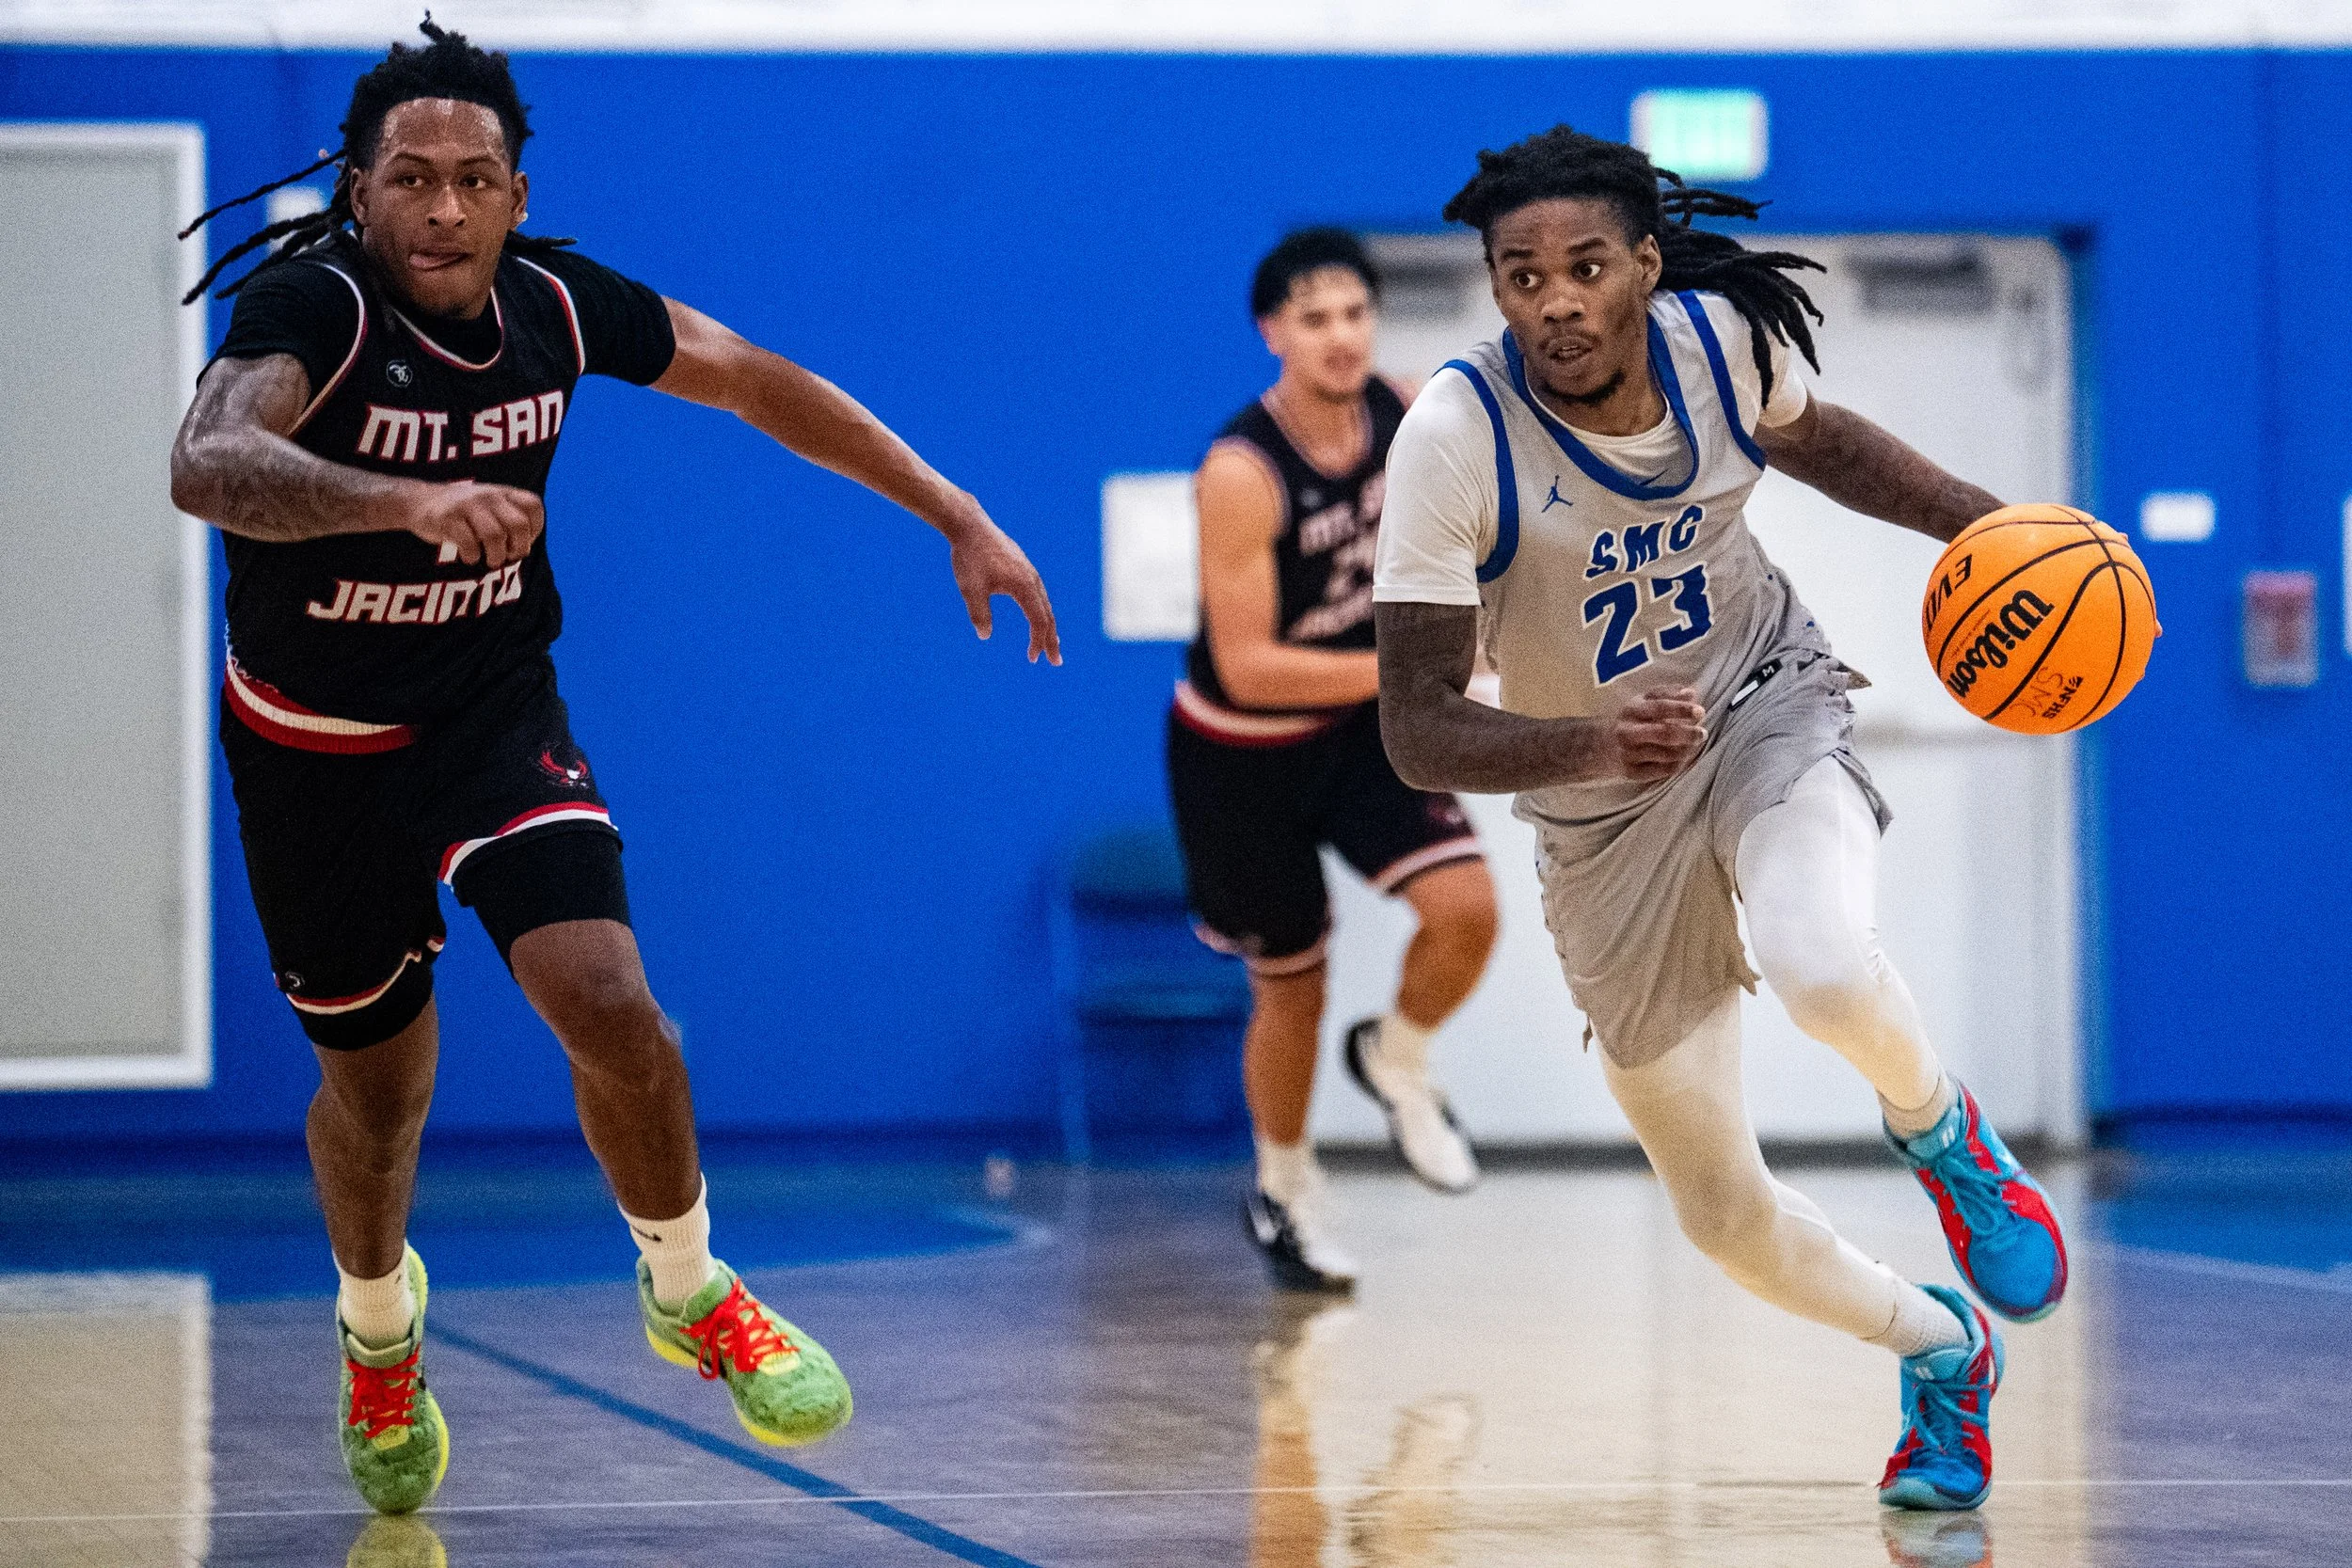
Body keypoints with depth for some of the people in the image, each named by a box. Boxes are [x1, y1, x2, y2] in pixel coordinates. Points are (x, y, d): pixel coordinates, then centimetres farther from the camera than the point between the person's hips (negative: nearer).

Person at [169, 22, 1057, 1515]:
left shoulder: (554, 301, -12)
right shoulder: (311, 306, -26)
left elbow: (761, 382, 3)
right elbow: (209, 461, -46)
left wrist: (962, 520, 2)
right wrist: (414, 499, -63)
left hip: (495, 709, 2)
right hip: (315, 747, -2)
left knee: (609, 1005, -19)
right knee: (378, 1084, 12)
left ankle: (689, 1291, 9)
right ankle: (379, 1322, 46)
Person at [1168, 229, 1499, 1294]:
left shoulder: (1407, 415, -12)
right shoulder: (1240, 475, -30)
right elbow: (1247, 667, -30)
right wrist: (1408, 667, -34)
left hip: (1365, 725, 4)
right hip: (1243, 751, -4)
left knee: (1466, 908, -18)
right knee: (1292, 988, 9)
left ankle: (1396, 1062, 15)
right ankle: (1284, 1193, 36)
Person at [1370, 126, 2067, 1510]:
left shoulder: (1722, 335, -15)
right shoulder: (1455, 438, -25)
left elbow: (1813, 437, 12)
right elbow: (1417, 729, -25)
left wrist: (1978, 520, 1)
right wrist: (1595, 743, -42)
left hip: (1771, 707, 0)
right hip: (1604, 819, 0)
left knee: (1823, 966, -35)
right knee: (1723, 1211, 6)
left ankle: (1943, 1135, 1)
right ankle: (1943, 1353, 37)